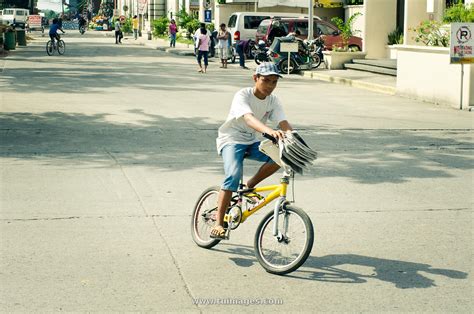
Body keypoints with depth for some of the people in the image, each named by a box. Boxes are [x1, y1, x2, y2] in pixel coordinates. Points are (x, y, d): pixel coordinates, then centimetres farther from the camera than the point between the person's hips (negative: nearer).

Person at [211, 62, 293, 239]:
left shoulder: (273, 101, -3)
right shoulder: (243, 95, -20)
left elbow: (284, 123, -16)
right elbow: (249, 119, -39)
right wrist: (269, 131, -58)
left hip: (251, 142, 6)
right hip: (231, 140, -5)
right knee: (233, 175, -30)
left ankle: (250, 186, 0)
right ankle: (218, 224, -24)